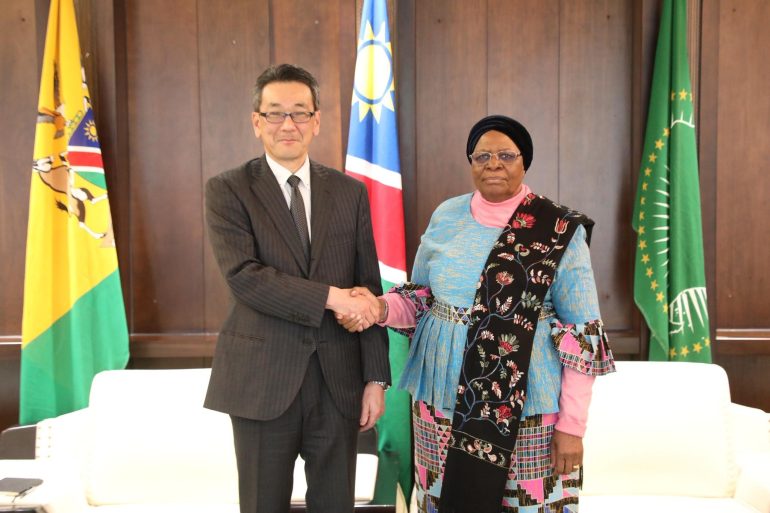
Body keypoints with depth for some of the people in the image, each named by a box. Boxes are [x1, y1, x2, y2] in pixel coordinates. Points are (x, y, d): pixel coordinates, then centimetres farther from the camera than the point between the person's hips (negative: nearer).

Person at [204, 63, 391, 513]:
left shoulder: (350, 192, 6)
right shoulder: (228, 191, -2)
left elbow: (369, 289, 5)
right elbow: (244, 276, -16)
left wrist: (376, 378, 1)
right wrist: (330, 296, -20)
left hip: (339, 379, 3)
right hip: (263, 380, -2)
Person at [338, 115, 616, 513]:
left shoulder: (561, 232, -6)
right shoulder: (446, 217, 4)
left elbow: (581, 335, -6)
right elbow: (421, 296, 13)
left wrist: (572, 424, -10)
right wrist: (380, 308, -8)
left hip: (525, 404, -3)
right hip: (443, 398, 3)